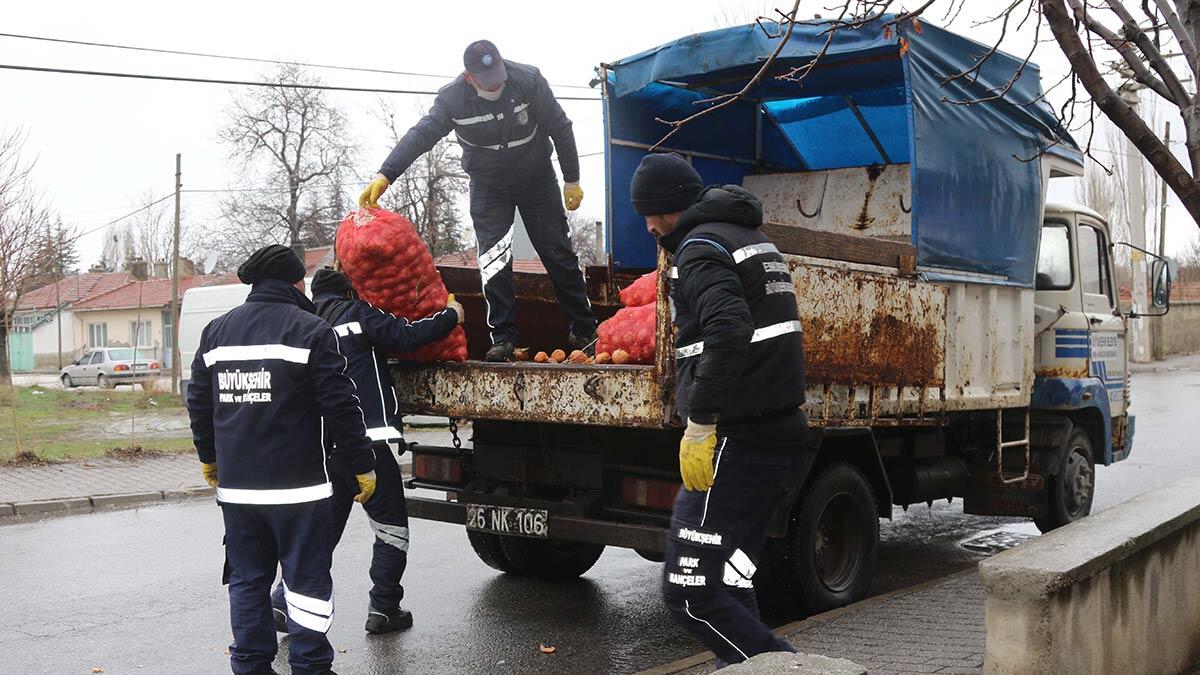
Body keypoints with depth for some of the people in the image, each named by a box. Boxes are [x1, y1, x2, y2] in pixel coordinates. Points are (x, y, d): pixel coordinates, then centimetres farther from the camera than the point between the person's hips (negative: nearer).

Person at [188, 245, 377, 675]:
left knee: (247, 580, 14)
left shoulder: (216, 331, 10)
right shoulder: (311, 330, -9)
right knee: (307, 580, 3)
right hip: (297, 486, -5)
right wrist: (363, 466, -2)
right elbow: (341, 407, -11)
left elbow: (199, 403, 17)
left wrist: (209, 458, 31)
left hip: (235, 486, 6)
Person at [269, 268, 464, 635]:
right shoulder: (355, 313, -2)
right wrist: (451, 315, 1)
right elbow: (407, 336, -11)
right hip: (365, 442, -7)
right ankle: (383, 609, 8)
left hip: (323, 449, 7)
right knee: (391, 526, 7)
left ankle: (284, 602, 10)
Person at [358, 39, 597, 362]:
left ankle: (584, 332, 13)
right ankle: (503, 337, -6)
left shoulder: (529, 80, -22)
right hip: (488, 187, 1)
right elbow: (419, 136, -26)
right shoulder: (452, 98, -20)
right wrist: (384, 175, -40)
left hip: (538, 181, 0)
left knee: (559, 254, 2)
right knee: (493, 260, -13)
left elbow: (561, 129, -13)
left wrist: (572, 180, -9)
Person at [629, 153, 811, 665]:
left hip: (738, 441, -10)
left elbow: (729, 332, -27)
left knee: (690, 593, -8)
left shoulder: (701, 248, -10)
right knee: (728, 581, 18)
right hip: (782, 431, 10)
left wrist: (699, 425, -24)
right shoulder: (755, 240, 20)